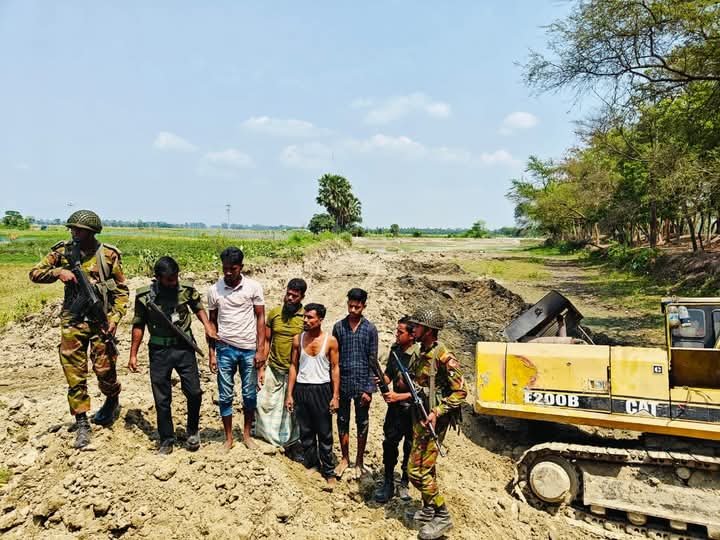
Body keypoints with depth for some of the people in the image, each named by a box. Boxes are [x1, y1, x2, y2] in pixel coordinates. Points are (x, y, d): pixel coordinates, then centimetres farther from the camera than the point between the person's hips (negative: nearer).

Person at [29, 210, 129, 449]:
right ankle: (82, 423, 16)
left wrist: (115, 317, -11)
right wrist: (58, 271, -15)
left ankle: (112, 401, 34)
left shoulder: (109, 254, -4)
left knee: (104, 370, 3)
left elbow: (122, 290, 0)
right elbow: (35, 273, 4)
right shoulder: (63, 252, 2)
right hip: (72, 321, 2)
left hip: (101, 320, -2)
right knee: (75, 375, 4)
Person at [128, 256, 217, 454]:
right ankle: (167, 439, 24)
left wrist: (207, 325, -6)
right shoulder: (144, 296, -7)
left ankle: (192, 430, 24)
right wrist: (133, 354, 6)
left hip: (184, 347, 0)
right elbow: (138, 325, 4)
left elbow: (198, 308, 13)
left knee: (194, 392, -2)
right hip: (159, 350, 0)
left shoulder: (187, 290, -6)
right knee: (162, 399, 7)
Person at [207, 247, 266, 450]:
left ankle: (247, 434, 27)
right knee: (225, 396, 7)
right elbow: (212, 323, 5)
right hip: (225, 349, 1)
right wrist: (212, 354, 3)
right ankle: (228, 438, 23)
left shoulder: (253, 287, -6)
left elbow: (260, 318, -2)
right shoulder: (214, 290, -3)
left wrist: (260, 350, -7)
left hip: (249, 349, 0)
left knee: (250, 395, 9)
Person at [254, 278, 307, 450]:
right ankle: (270, 437, 28)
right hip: (273, 370, 3)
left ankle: (290, 442, 29)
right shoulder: (274, 313, -1)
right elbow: (267, 341, 5)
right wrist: (261, 368, 2)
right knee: (264, 403, 7)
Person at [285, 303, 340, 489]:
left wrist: (335, 396, -7)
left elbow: (335, 368, -3)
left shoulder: (330, 341, -7)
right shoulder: (298, 339, 1)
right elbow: (293, 366, 5)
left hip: (322, 389, -3)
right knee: (305, 432, 12)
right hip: (301, 389, 3)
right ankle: (310, 464, 27)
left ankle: (328, 472, 13)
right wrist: (289, 394, 2)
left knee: (325, 434, 4)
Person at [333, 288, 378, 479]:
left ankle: (359, 461, 26)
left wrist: (369, 389, -8)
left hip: (362, 384, -1)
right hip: (342, 383, 2)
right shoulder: (338, 327, 0)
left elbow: (373, 361, -4)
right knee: (342, 422, 12)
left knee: (362, 424, 10)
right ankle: (345, 458, 30)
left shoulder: (370, 329, -5)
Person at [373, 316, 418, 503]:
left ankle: (404, 483, 30)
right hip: (395, 405, 5)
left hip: (413, 408, -5)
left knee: (410, 447, 11)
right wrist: (382, 380, -10)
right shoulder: (395, 349, 0)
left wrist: (399, 396, -23)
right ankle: (388, 483, 23)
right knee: (389, 443, 8)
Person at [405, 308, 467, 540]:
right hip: (420, 416, 8)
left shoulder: (442, 356, -20)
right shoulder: (423, 353, 7)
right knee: (426, 467, 18)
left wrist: (437, 412, -23)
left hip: (433, 419, -8)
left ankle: (442, 516, 8)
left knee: (417, 470, -6)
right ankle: (429, 508, 34)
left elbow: (460, 391, -18)